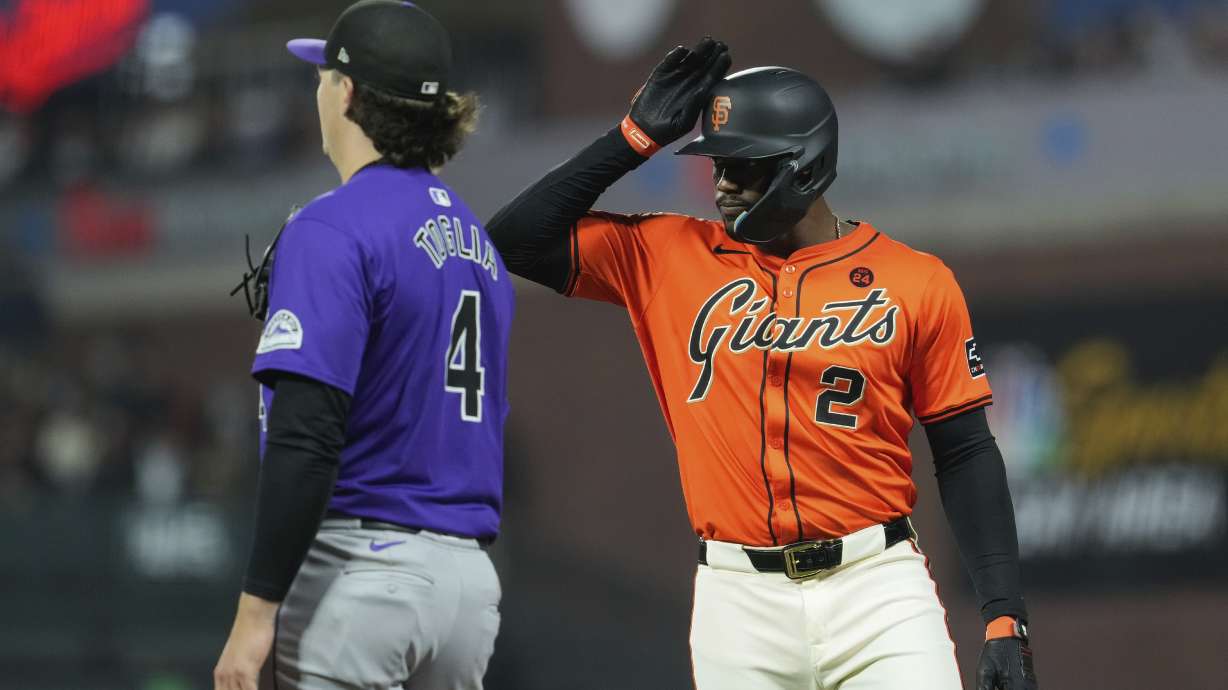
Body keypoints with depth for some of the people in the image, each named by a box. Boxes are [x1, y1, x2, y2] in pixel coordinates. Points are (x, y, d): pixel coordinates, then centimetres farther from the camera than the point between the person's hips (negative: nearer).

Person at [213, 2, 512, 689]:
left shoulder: (332, 231, -11)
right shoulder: (476, 236, 14)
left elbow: (307, 438, -19)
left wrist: (257, 610, -18)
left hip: (359, 564, -8)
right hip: (470, 576, 8)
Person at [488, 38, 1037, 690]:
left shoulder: (915, 282, 2)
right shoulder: (669, 256, 7)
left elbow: (965, 455, 4)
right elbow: (515, 240, 6)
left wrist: (1004, 616, -3)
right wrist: (636, 137, 1)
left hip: (877, 586, -2)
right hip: (739, 599, 2)